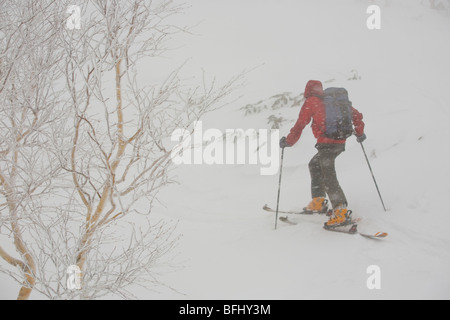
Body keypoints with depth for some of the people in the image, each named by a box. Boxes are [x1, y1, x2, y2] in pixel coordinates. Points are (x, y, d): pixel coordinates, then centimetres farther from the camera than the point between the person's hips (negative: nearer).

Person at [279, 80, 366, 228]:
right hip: (341, 142, 8)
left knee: (328, 177, -8)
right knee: (315, 164, 24)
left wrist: (288, 141, 10)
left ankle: (341, 211, -16)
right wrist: (359, 133, 32)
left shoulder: (311, 102, 2)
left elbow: (300, 124, -1)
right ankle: (318, 202, 20)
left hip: (326, 143, -8)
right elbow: (356, 114, 20)